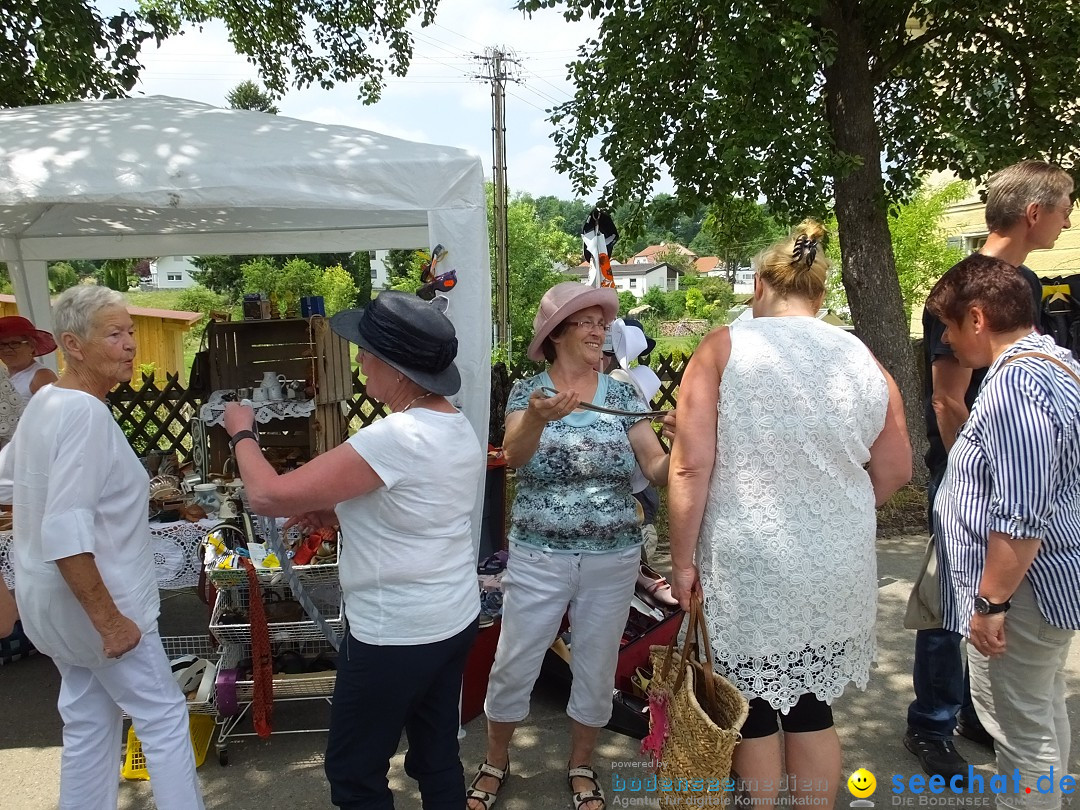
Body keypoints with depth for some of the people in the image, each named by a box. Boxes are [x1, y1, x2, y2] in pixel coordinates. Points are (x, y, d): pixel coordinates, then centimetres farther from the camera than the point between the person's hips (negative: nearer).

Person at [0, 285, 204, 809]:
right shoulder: (85, 412, -24)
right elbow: (66, 535, -30)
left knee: (89, 724, 18)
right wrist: (109, 620, -26)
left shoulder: (43, 403, 7)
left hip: (56, 599, 9)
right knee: (163, 718, 2)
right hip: (93, 599, -9)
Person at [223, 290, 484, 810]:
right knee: (437, 756, 22)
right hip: (455, 619, 9)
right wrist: (339, 513, 4)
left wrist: (242, 433, -5)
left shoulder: (395, 437, -26)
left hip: (396, 634, -8)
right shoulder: (458, 427, 2)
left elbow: (269, 496, -24)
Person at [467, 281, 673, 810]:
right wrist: (538, 417, -44)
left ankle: (581, 767, 39)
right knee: (512, 668, 8)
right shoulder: (527, 391, -5)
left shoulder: (623, 394, 0)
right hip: (538, 559, -2)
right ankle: (496, 763, 35)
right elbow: (513, 454, -23)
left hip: (613, 560, 2)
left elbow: (656, 470, -7)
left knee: (597, 670, 15)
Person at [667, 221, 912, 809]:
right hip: (838, 570, 4)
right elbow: (894, 471, 10)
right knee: (812, 706, 18)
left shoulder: (723, 348, -7)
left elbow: (690, 466, -13)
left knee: (753, 706, 13)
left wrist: (683, 559, -4)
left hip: (747, 566, -3)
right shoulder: (862, 359, 3)